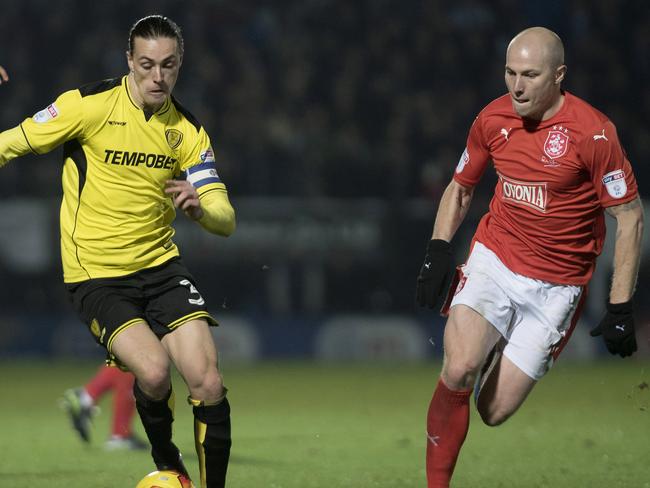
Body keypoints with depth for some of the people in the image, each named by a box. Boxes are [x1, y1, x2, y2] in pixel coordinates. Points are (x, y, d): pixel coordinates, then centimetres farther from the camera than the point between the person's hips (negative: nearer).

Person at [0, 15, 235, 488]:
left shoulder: (188, 131, 2)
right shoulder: (89, 105, -10)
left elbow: (225, 221, -1)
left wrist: (200, 208, -23)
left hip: (161, 264, 4)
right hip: (96, 274, -4)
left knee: (207, 382, -12)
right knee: (153, 369, -25)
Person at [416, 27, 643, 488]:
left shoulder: (593, 132, -16)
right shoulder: (493, 118, -1)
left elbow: (630, 216, -9)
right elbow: (460, 186, 16)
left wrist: (621, 308, -11)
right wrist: (439, 250, 0)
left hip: (556, 286, -2)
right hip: (493, 260, 3)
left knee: (494, 411, -5)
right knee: (460, 369, -24)